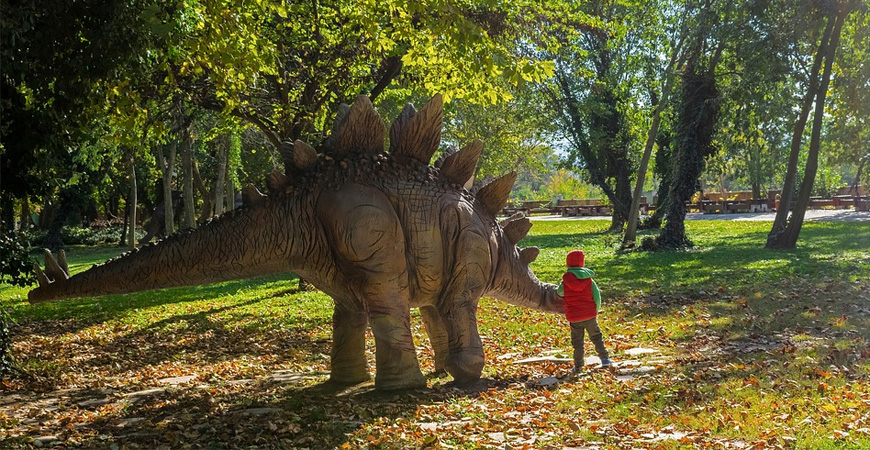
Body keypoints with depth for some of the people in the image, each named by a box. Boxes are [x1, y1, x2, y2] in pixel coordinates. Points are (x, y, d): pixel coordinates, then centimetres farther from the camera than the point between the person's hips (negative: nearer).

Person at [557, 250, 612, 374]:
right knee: (596, 337, 17)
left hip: (574, 317, -1)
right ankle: (605, 359, 11)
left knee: (577, 341, 8)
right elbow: (597, 296, 2)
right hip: (590, 314, 1)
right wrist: (596, 311, 15)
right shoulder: (589, 279, -1)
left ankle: (578, 366, 7)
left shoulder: (566, 279, -7)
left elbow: (560, 293, 8)